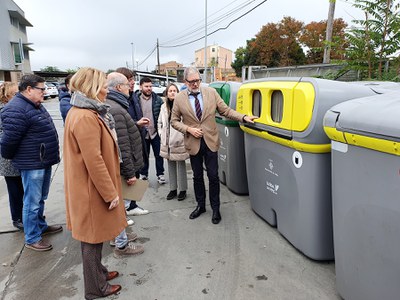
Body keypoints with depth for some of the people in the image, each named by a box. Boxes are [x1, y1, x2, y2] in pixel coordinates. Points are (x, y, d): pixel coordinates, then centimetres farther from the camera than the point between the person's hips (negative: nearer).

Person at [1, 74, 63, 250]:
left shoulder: (36, 105, 12)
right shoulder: (16, 110, -20)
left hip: (44, 161, 9)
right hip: (32, 164, -9)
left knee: (41, 198, 23)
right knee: (32, 202, 3)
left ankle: (41, 226, 40)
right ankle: (32, 239, 17)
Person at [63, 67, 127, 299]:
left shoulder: (83, 112, 9)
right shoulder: (86, 118, -24)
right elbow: (94, 162, -26)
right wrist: (110, 193, -18)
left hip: (92, 187, 10)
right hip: (94, 189, -10)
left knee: (94, 235, 23)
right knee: (93, 237, 7)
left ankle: (98, 271, 42)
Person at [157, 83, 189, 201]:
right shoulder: (164, 107, 9)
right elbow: (159, 122, 19)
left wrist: (183, 134, -13)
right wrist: (162, 134, 10)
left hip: (179, 140, -6)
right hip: (167, 141, 6)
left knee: (181, 165, 5)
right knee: (171, 165, 14)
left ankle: (182, 190, 18)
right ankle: (173, 189, 26)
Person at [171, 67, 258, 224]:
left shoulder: (211, 92, -2)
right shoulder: (179, 98, -3)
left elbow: (226, 110, 1)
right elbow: (174, 121, 4)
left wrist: (244, 117, -11)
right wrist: (188, 129, -11)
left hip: (210, 141, 0)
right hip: (193, 143, 1)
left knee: (213, 176, 5)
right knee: (197, 177, 14)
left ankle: (215, 208, 22)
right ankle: (200, 205, 33)